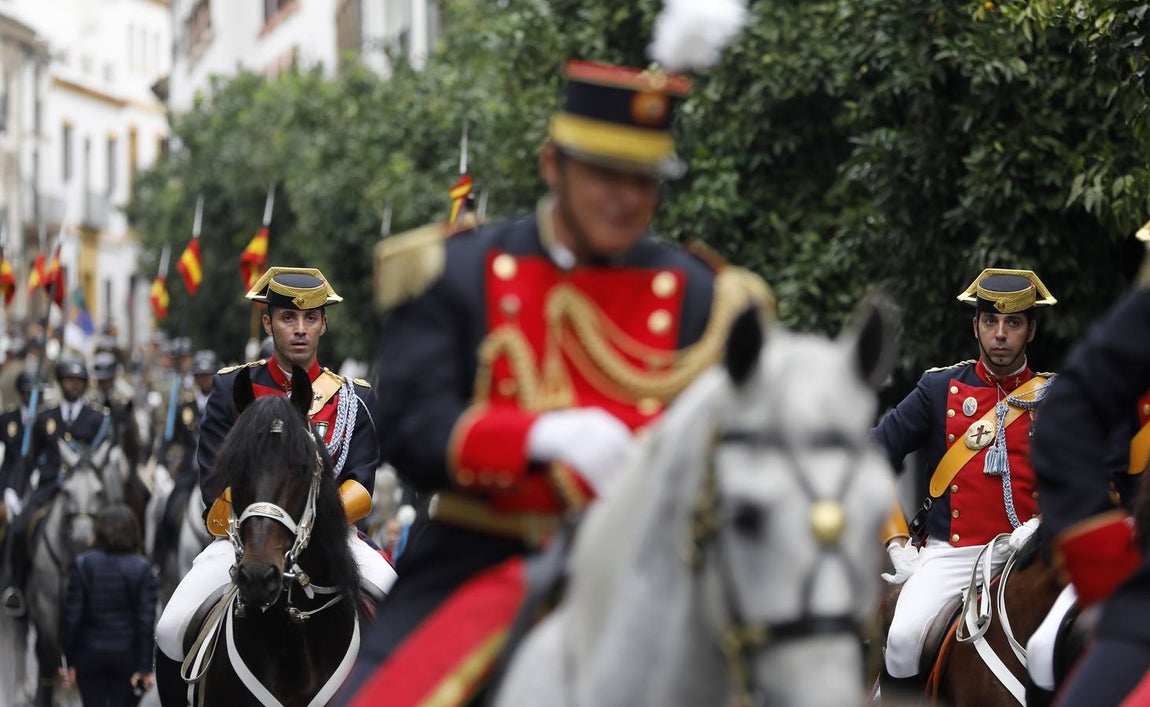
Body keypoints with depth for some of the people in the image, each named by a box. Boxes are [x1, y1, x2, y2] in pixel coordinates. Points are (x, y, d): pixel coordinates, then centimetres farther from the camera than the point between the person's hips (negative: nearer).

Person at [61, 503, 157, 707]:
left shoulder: (82, 565, -6)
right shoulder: (142, 569, -8)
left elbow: (71, 617, -6)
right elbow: (146, 621, -11)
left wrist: (69, 660, 2)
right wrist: (145, 666, -7)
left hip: (90, 656, 1)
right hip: (127, 655, 0)